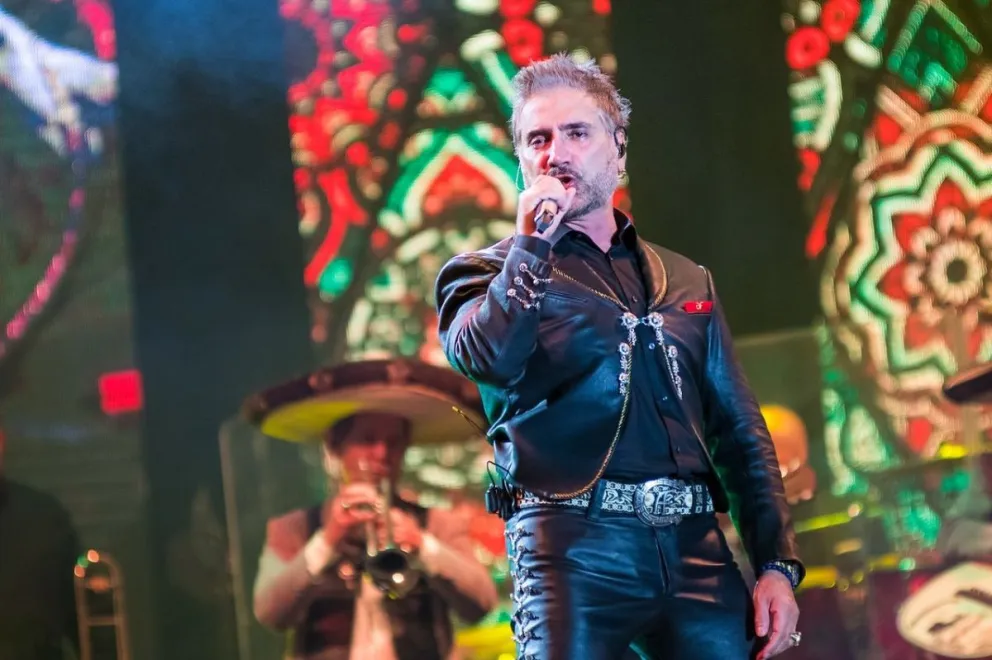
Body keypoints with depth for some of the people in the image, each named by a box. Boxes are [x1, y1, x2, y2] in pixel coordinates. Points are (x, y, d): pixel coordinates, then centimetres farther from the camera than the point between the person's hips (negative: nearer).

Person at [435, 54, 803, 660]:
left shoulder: (686, 283, 21)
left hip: (696, 551, 3)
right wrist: (532, 240, -6)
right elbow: (492, 358, -14)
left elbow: (742, 435, 17)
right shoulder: (493, 273, 10)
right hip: (577, 547, -3)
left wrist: (778, 564, 7)